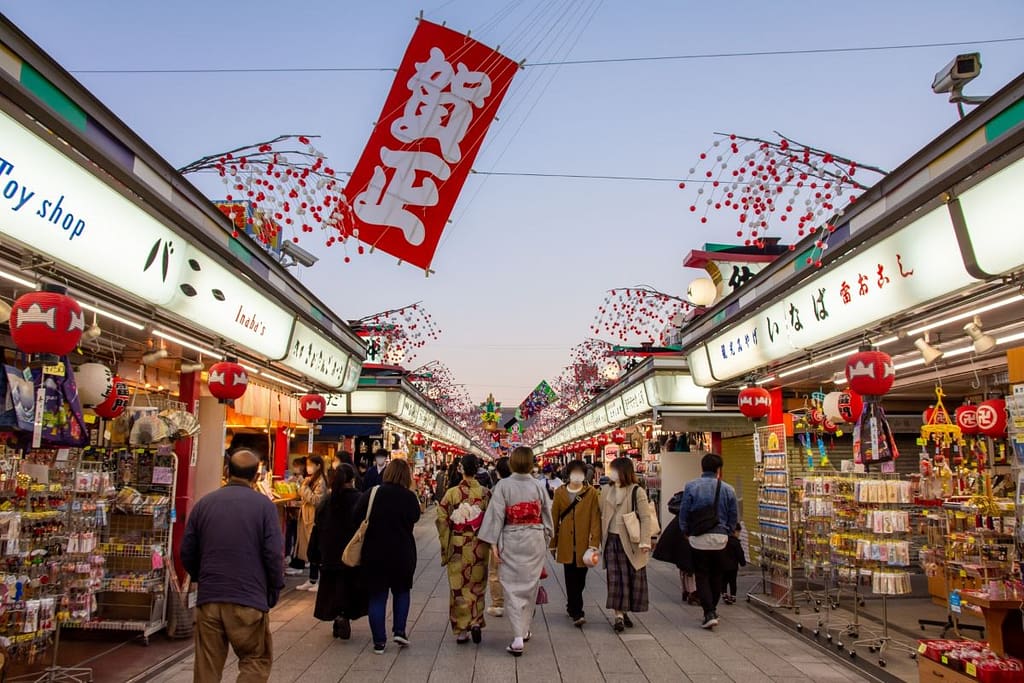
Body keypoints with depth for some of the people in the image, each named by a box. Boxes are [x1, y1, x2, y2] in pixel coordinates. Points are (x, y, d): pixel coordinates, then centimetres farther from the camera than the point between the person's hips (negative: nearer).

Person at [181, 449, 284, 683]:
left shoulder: (204, 503, 4)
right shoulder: (264, 505, -7)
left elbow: (187, 552, 8)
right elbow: (274, 554, -10)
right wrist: (274, 591, 4)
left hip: (208, 599, 4)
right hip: (249, 600, -4)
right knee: (256, 662, 9)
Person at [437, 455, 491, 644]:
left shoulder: (452, 493, -7)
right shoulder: (486, 493, -7)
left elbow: (442, 519, -6)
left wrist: (445, 544, 5)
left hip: (457, 545, 0)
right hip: (479, 546, 0)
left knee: (458, 586, 9)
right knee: (477, 585, 16)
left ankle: (461, 630, 13)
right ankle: (476, 622, 3)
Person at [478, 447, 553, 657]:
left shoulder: (503, 486, -9)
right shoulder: (538, 486, -1)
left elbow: (497, 515, -11)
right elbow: (547, 515, 6)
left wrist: (493, 543, -7)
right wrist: (545, 539, 18)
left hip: (511, 541, -3)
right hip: (535, 540, 3)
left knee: (513, 587, 1)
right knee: (530, 585, 16)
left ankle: (518, 638, -7)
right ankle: (524, 630, 30)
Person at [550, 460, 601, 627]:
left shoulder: (592, 493, -1)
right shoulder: (560, 493, 4)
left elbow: (595, 518, -5)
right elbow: (554, 519, 8)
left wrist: (594, 543, -11)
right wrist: (553, 543, 8)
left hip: (584, 543, -1)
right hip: (566, 543, 1)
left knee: (579, 579, 8)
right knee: (571, 579, -1)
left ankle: (572, 606, 30)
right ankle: (577, 613, 3)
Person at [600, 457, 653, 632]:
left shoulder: (637, 491, -6)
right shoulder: (606, 490, 8)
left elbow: (645, 518, -10)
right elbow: (601, 515, 12)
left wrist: (645, 542, -17)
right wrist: (599, 538, 6)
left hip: (630, 542, -3)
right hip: (612, 540, 3)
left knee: (632, 578, 5)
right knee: (615, 579, 1)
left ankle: (624, 612, 20)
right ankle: (619, 615, 3)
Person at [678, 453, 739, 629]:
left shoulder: (691, 487, -9)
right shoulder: (727, 489, -3)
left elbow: (683, 513, -5)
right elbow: (734, 516, 3)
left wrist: (686, 532, 11)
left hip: (698, 538, -2)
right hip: (720, 537, 2)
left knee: (702, 576, 4)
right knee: (716, 575, 19)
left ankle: (709, 613, -6)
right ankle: (713, 608, 31)